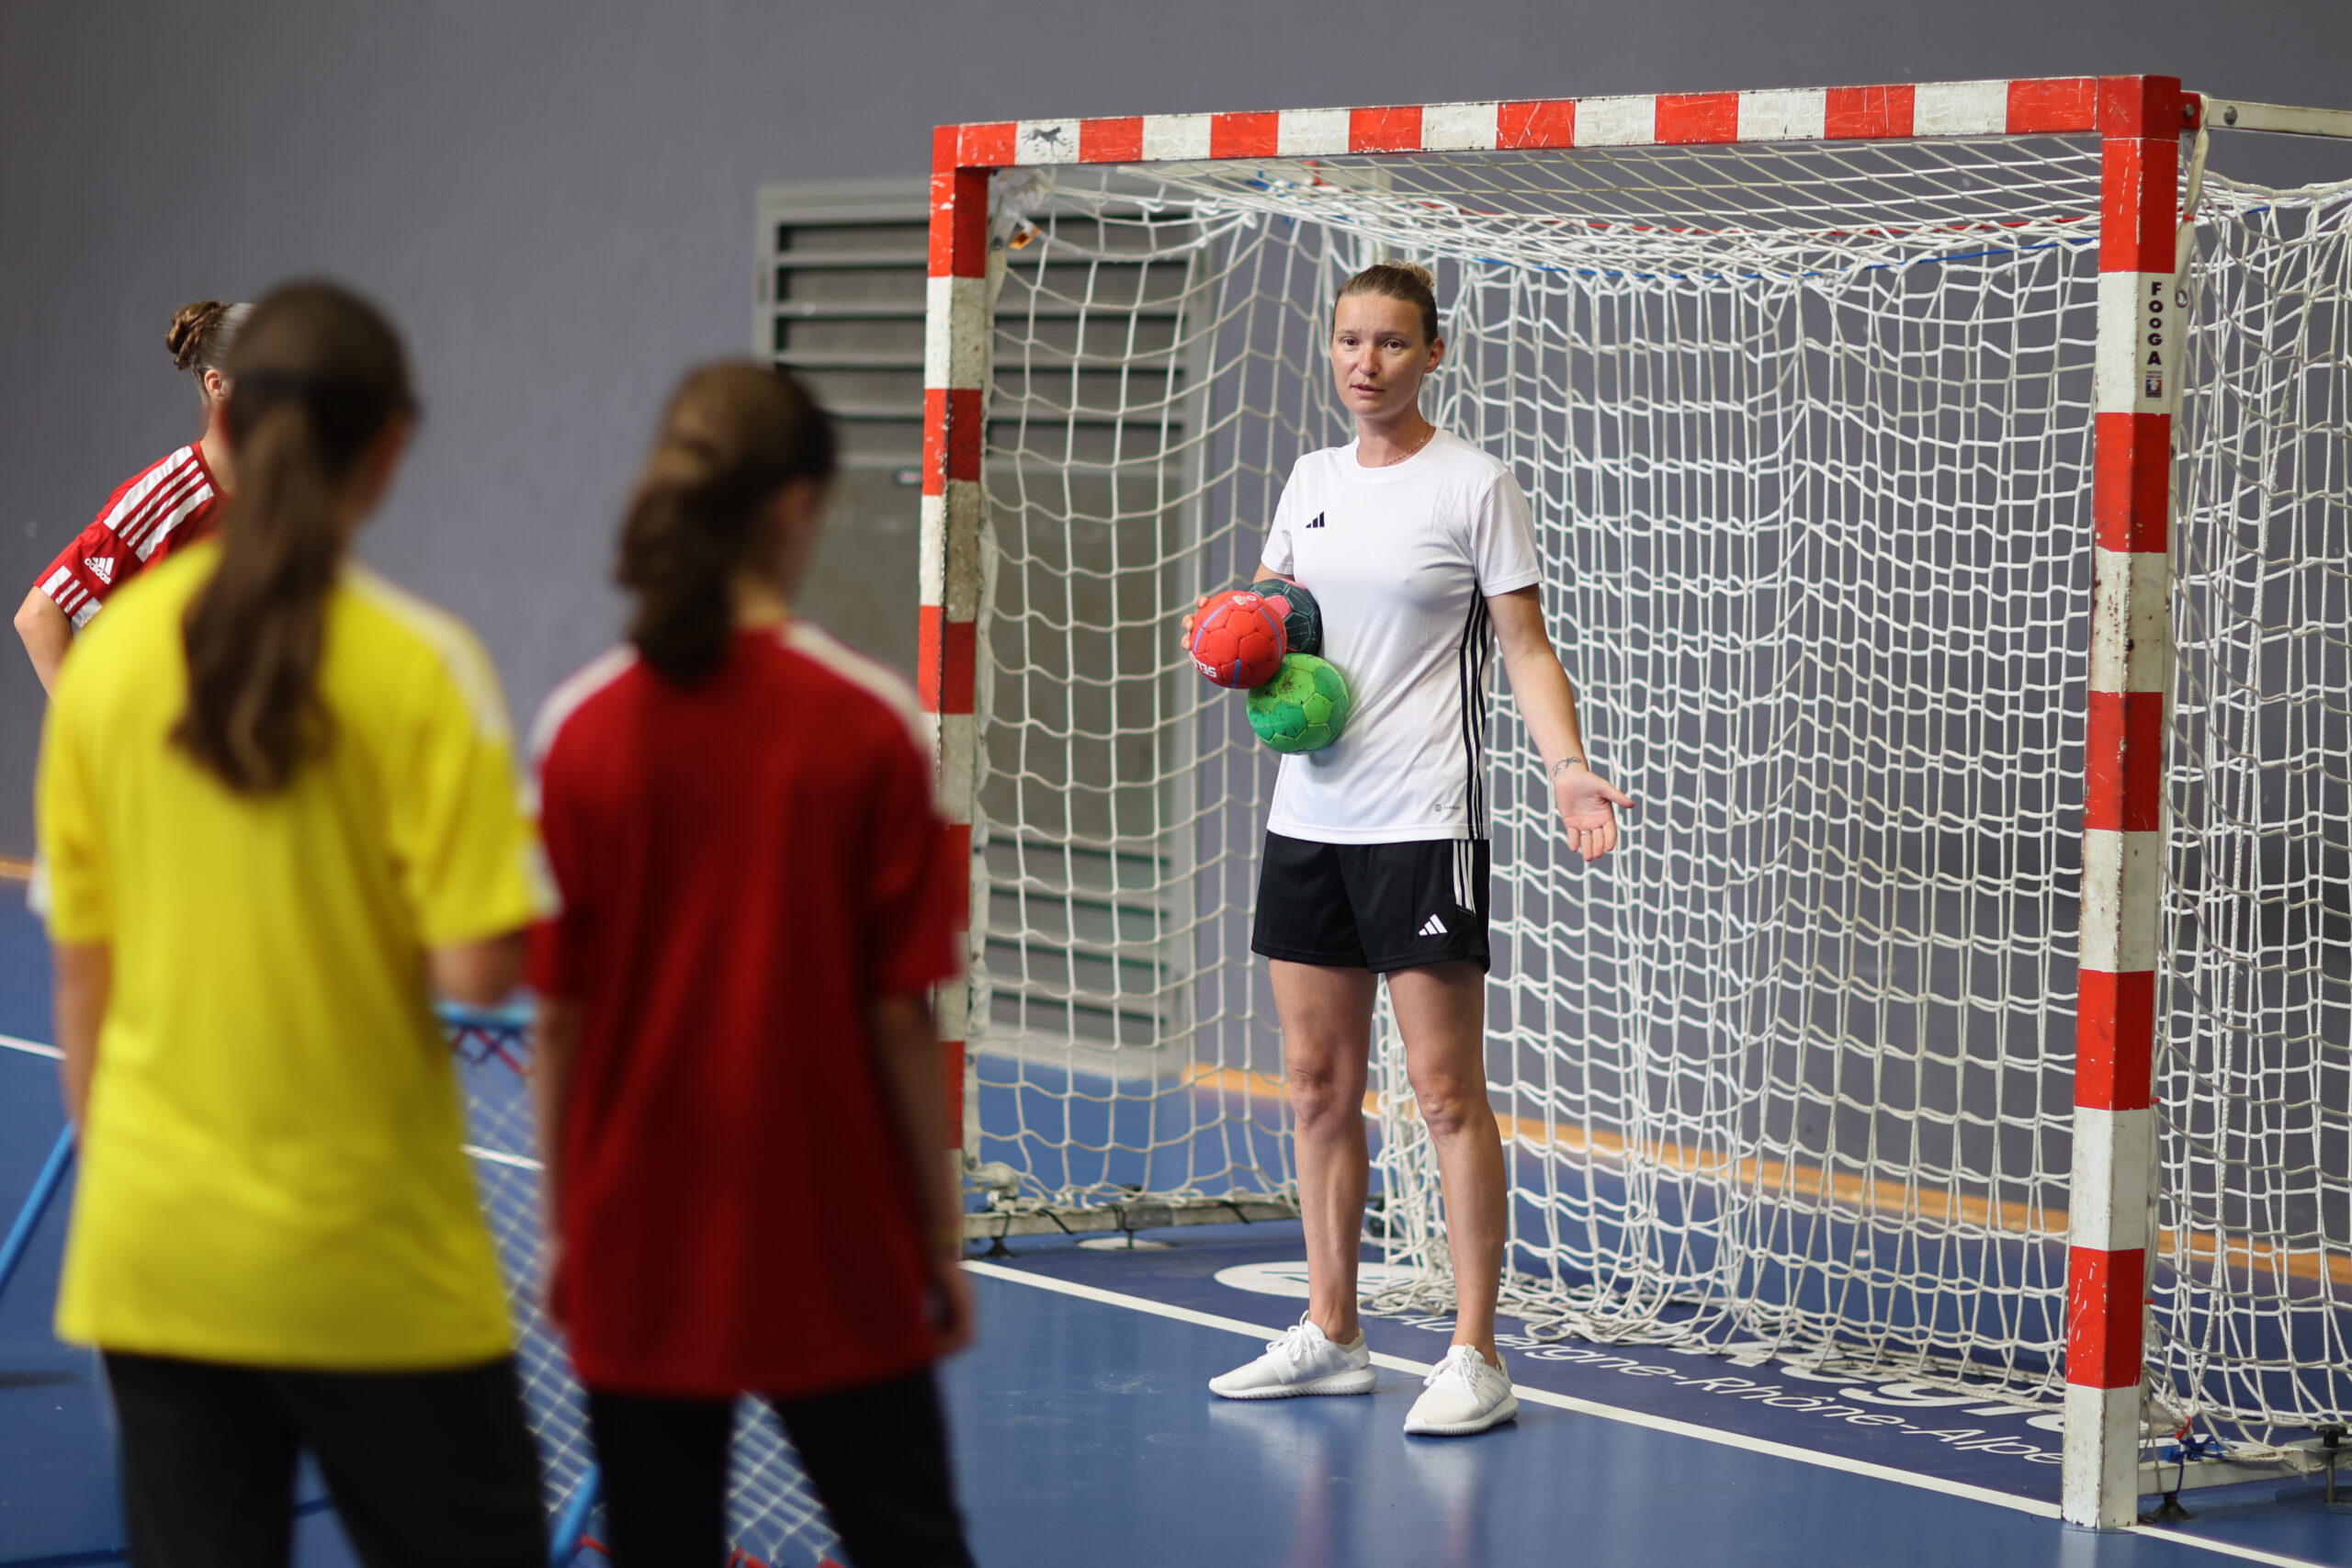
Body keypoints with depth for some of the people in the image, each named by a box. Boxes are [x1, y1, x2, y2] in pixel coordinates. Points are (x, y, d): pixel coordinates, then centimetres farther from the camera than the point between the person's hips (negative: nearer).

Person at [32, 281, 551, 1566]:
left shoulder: (109, 652, 1)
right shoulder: (419, 664, -11)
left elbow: (81, 969, 6)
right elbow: (476, 966, -16)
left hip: (157, 1251, 4)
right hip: (371, 1266, -3)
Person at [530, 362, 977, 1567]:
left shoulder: (582, 729, -6)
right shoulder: (869, 724, -9)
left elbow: (559, 1013, -3)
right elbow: (898, 1015, -8)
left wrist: (565, 1225, 8)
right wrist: (943, 1236, 2)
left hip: (641, 1246, 1)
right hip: (836, 1254, -1)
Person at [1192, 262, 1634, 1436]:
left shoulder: (1474, 486, -4)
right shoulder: (1312, 479, 13)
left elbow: (1527, 649, -5)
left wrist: (1567, 765, -20)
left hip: (1423, 823, -6)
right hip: (1309, 812, 6)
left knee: (1446, 1089, -6)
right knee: (1318, 1080, 9)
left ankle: (1475, 1360, -3)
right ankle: (1329, 1335, 19)